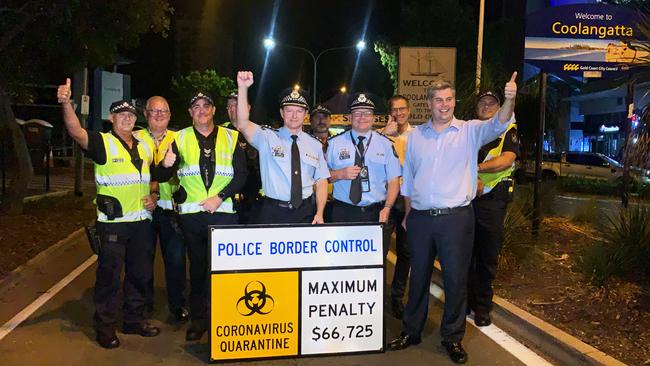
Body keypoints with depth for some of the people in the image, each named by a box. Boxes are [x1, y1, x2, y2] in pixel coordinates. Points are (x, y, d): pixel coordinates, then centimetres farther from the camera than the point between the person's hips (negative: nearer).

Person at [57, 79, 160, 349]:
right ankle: (104, 326, 14)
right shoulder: (102, 142, -5)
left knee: (140, 273, 14)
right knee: (109, 274, 0)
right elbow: (77, 132, -25)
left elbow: (151, 176, 23)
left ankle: (134, 320, 29)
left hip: (142, 220, 6)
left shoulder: (143, 145, 13)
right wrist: (66, 103, -41)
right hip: (113, 222, -6)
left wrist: (153, 195, 4)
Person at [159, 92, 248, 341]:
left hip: (224, 211, -1)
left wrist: (219, 197, -12)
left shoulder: (231, 137, 6)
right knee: (197, 266, 10)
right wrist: (166, 165, -21)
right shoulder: (180, 138, 8)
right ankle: (198, 318, 21)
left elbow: (242, 174, 0)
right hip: (191, 212, 1)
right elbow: (162, 177, 3)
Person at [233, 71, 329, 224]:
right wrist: (243, 88, -27)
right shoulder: (267, 138, -1)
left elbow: (321, 181, 7)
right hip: (273, 212, -2)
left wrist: (319, 214, -4)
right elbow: (243, 125, -18)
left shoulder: (315, 145, 7)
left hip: (306, 213, 2)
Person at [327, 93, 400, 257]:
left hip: (376, 214, 0)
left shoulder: (385, 144, 6)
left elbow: (394, 180, 3)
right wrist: (340, 174, -12)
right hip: (343, 214, 0)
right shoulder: (335, 143, 6)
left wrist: (387, 208, -11)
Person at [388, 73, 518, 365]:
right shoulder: (416, 134, 8)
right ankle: (411, 330, 31)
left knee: (456, 279, 6)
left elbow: (497, 125, -19)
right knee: (418, 276, 15)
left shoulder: (470, 131, 0)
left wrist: (509, 100, -39)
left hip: (456, 218, -2)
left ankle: (452, 337, 24)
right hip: (420, 218, 3)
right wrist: (407, 213, 12)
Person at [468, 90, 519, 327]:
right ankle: (465, 300, 22)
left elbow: (506, 160, -11)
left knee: (488, 255, 4)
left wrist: (475, 167, -15)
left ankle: (482, 306, 16)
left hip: (493, 199, -2)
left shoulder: (508, 130, 5)